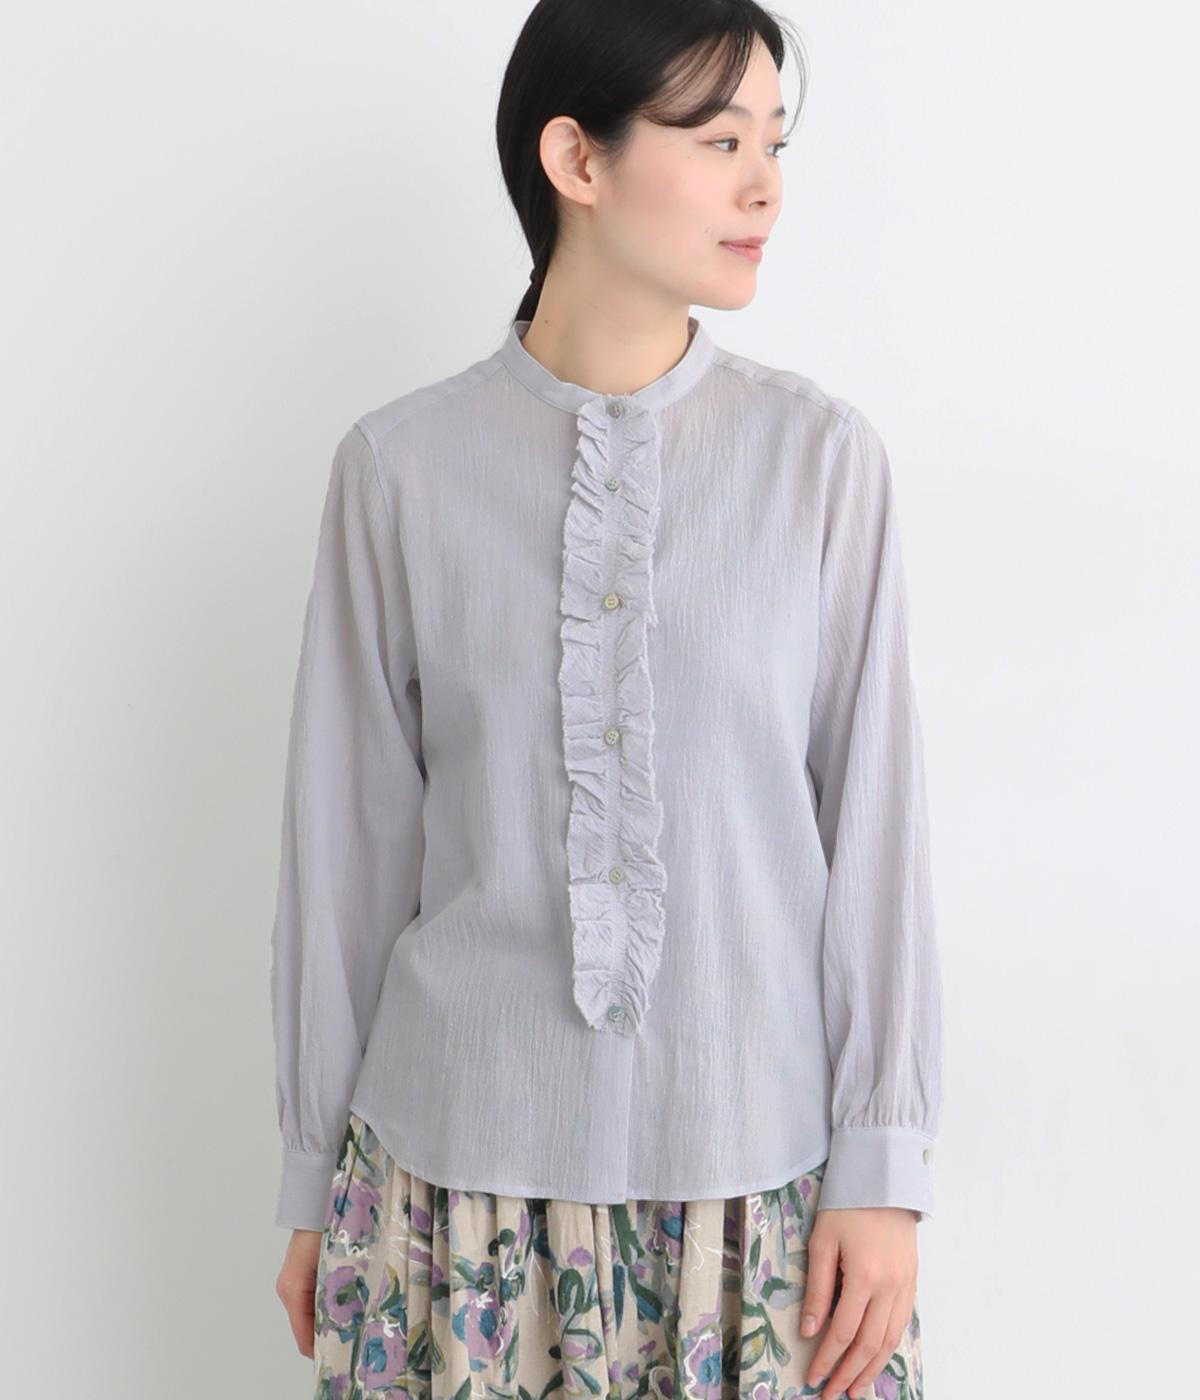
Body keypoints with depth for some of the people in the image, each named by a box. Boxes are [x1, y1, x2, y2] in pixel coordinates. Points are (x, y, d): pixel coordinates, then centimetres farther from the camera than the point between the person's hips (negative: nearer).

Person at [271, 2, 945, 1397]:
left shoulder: (824, 458, -4)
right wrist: (312, 1175, 7)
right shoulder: (402, 465, -4)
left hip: (759, 1171, 0)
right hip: (461, 1166, 0)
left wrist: (883, 1166, -4)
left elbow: (874, 815, -2)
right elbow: (348, 834, 1)